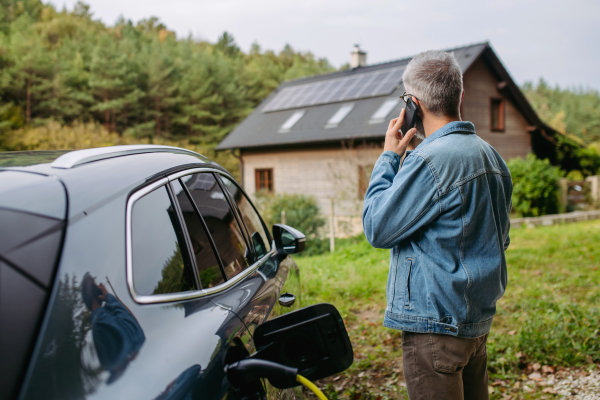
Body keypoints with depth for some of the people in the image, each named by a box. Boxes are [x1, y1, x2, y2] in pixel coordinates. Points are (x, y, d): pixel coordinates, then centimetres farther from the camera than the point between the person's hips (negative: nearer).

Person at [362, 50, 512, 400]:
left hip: (436, 322, -9)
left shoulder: (430, 160, -22)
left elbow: (377, 228, -14)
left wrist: (389, 157, -7)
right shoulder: (489, 155, 8)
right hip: (479, 318, 9)